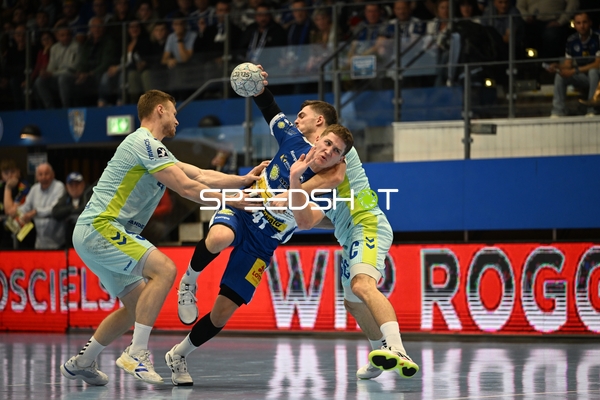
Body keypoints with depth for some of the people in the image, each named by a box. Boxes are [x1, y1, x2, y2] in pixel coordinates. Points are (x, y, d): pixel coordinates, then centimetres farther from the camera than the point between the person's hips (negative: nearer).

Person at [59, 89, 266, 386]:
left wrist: (244, 180, 13)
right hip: (99, 227, -11)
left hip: (92, 234, 11)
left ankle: (81, 363, 23)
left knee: (138, 304, 16)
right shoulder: (145, 143, -12)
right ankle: (136, 353, -21)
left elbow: (201, 175, 20)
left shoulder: (154, 149, 20)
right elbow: (187, 187, -16)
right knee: (164, 269, -22)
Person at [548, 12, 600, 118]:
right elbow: (568, 64, 4)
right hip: (581, 78, 5)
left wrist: (575, 71, -26)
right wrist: (557, 67, -20)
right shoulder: (572, 40, 1)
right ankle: (558, 111, -17)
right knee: (559, 75, -17)